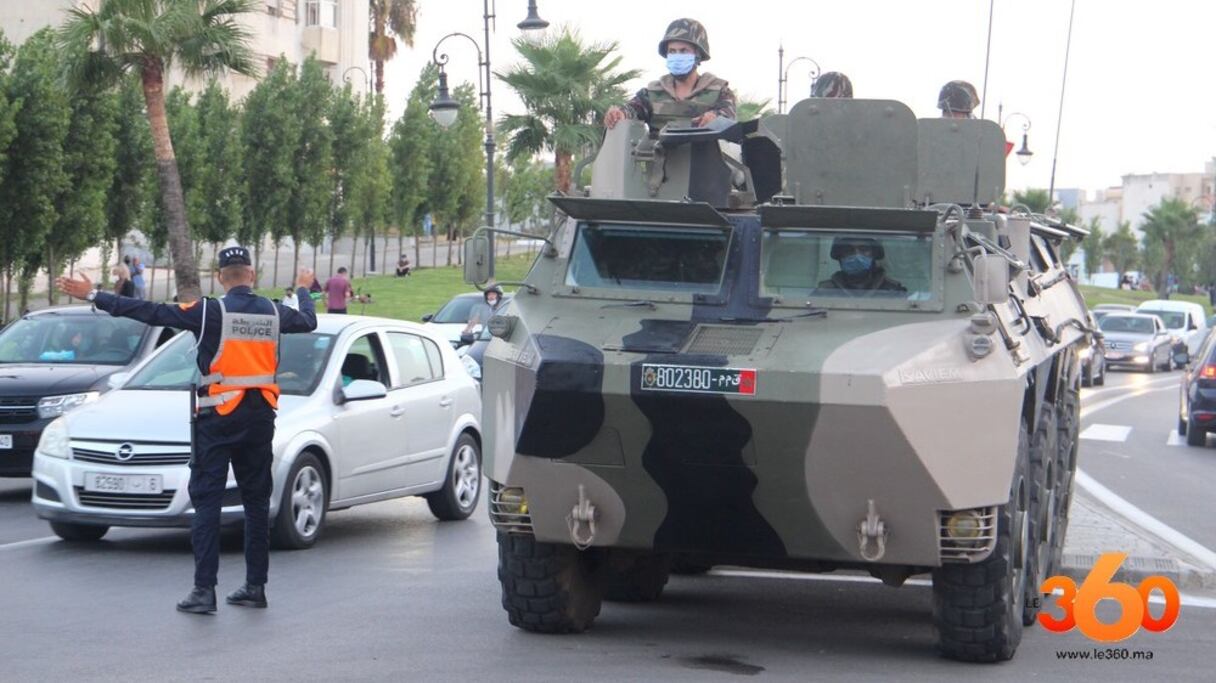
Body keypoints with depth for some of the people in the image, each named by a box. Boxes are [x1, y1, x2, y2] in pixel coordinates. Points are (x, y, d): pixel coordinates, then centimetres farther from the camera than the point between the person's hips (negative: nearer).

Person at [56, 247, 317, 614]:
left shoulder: (211, 311, -10)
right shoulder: (274, 312, 5)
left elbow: (151, 312, -12)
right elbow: (308, 321, 26)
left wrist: (94, 296, -7)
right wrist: (304, 290, 47)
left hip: (219, 417, -5)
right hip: (260, 417, 5)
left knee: (206, 501, -3)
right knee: (257, 501, 12)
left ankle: (204, 590, -8)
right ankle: (255, 586, 14)